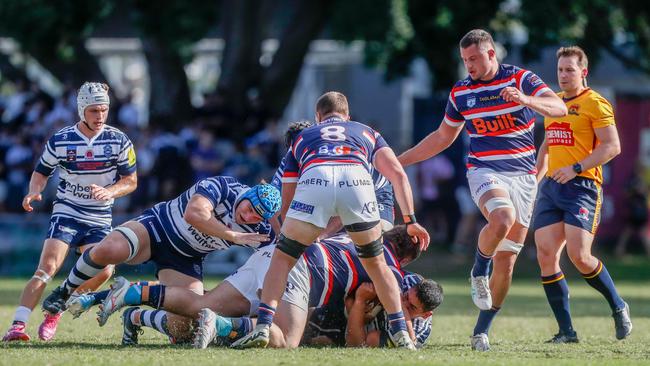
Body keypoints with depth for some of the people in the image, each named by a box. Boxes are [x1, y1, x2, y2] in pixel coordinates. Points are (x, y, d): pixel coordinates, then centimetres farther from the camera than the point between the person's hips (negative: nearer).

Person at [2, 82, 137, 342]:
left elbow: (131, 181, 2)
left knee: (103, 272, -17)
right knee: (47, 268, -20)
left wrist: (109, 192, -19)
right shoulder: (60, 141, -4)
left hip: (99, 220, 2)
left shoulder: (119, 141, -4)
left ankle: (54, 313, 3)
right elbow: (41, 173, 9)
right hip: (66, 213, -2)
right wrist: (34, 193, -12)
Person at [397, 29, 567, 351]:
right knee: (502, 219, -35)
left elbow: (559, 108, -15)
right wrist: (400, 160, 16)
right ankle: (479, 272, -7)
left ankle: (481, 331, 12)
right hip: (485, 171, 0)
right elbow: (443, 137, 19)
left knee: (506, 260, 0)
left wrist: (525, 100, -34)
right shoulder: (460, 92, 6)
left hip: (523, 176, 0)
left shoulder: (521, 80, -2)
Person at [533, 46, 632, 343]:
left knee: (579, 256, -16)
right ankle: (566, 330, 1)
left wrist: (576, 168, -18)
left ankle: (618, 308, 9)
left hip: (581, 186, -7)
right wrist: (537, 174, 20)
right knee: (546, 256, -5)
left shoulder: (595, 103, -4)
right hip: (550, 186, 7)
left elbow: (612, 146, -12)